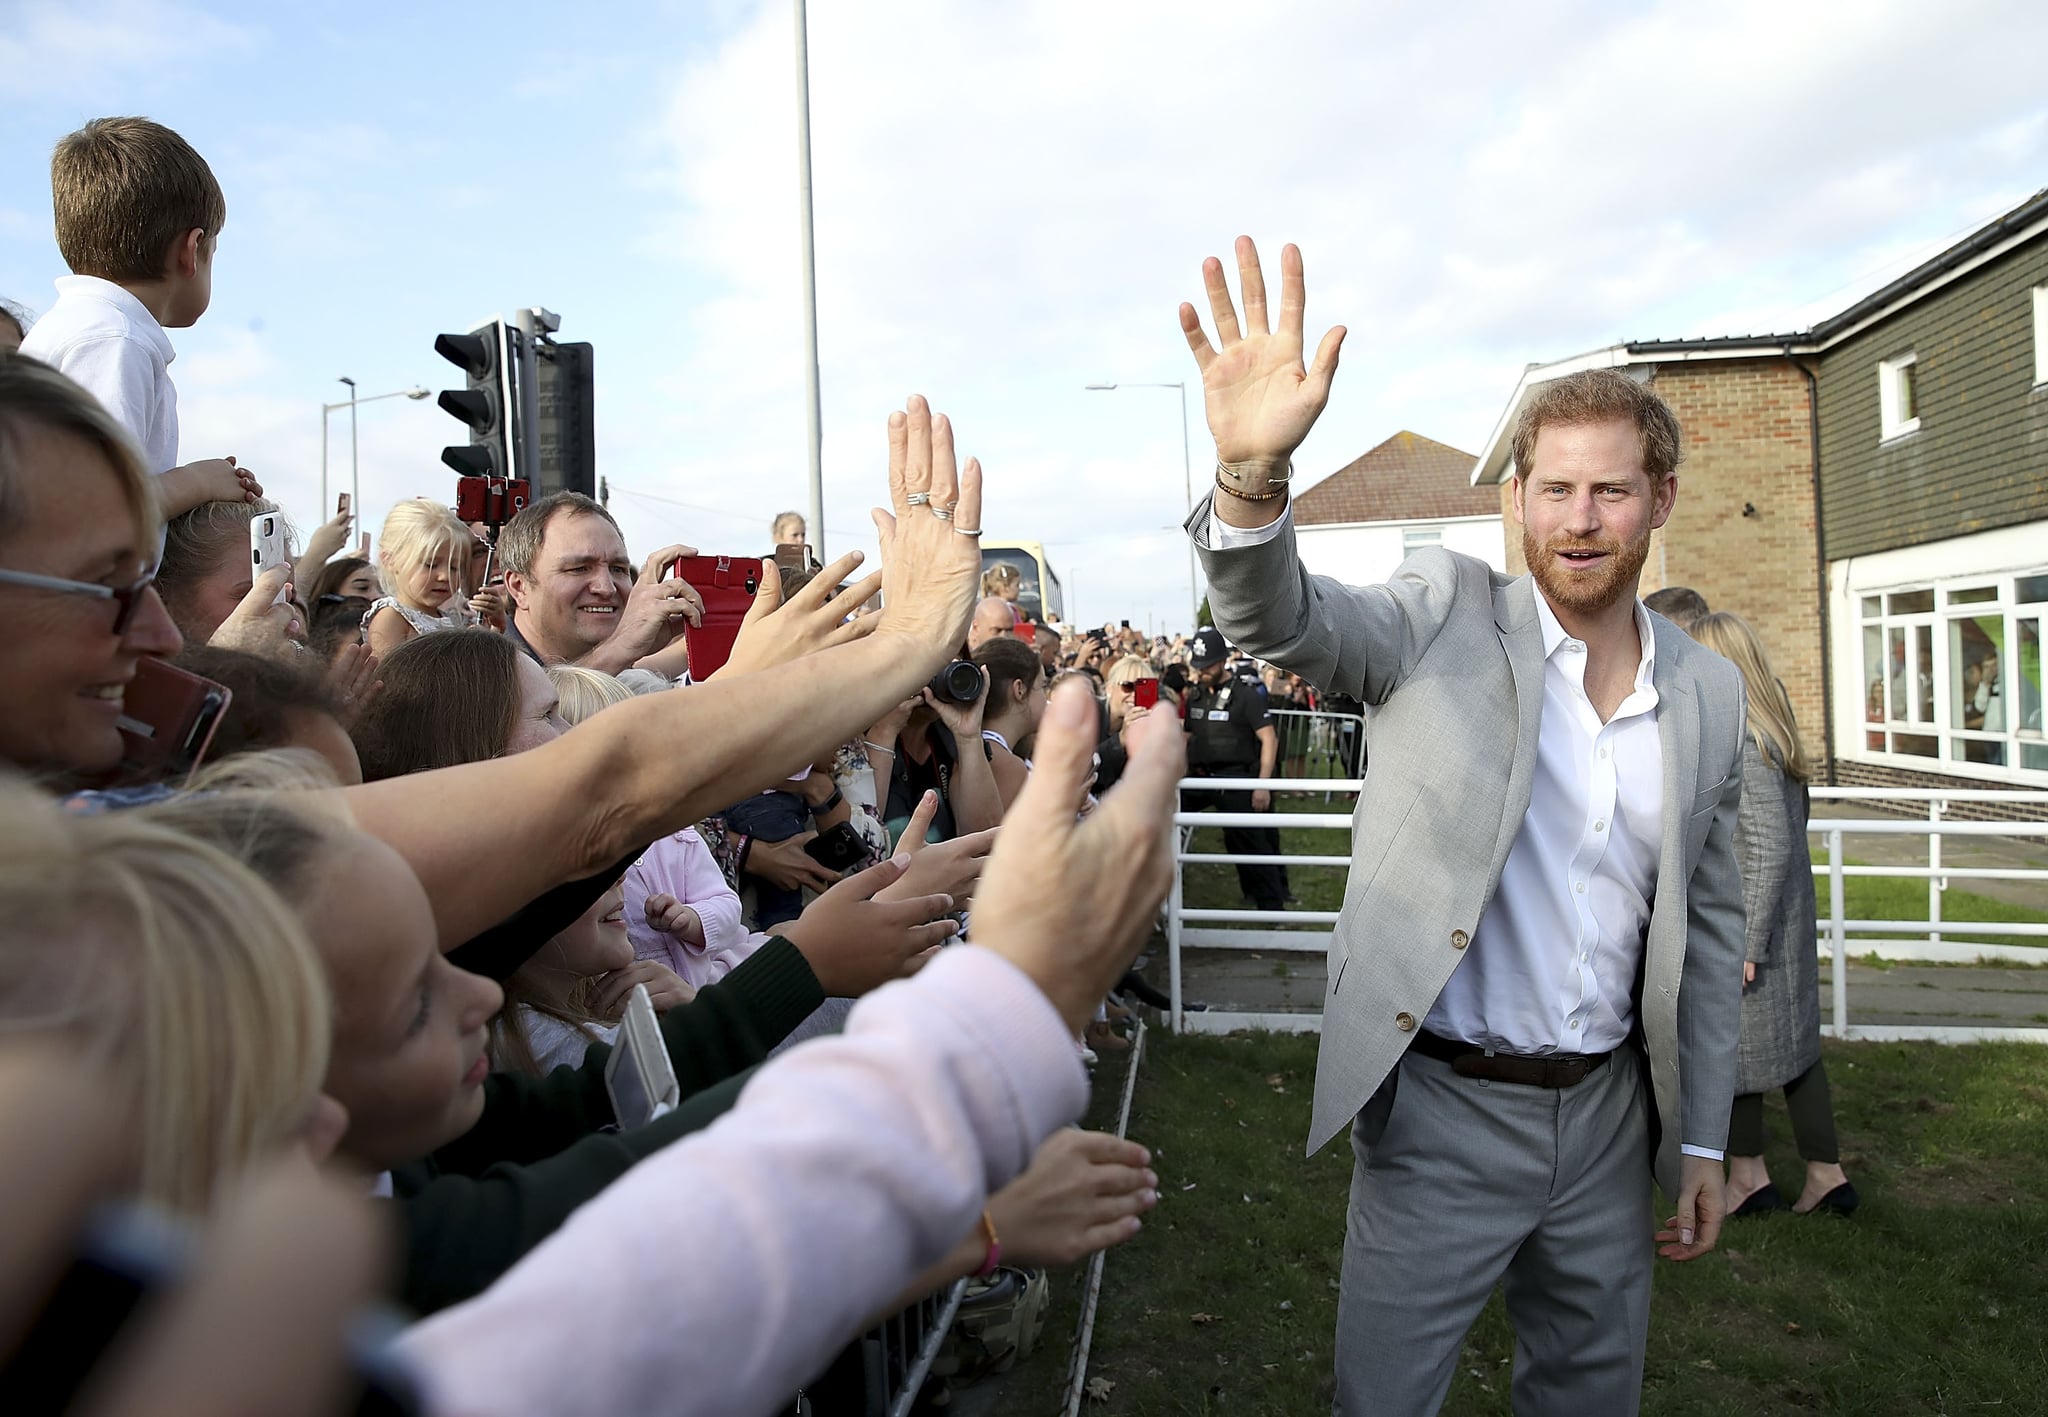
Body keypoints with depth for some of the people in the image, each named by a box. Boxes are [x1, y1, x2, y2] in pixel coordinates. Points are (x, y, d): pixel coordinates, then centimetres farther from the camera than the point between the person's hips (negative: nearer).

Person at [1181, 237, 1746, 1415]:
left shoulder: (1710, 690, 3)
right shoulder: (1451, 612, -9)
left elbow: (1710, 924, 9)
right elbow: (1282, 615, -28)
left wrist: (1701, 1141, 10)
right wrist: (1253, 472, -49)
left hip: (1609, 1118, 4)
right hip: (1442, 1114, -4)